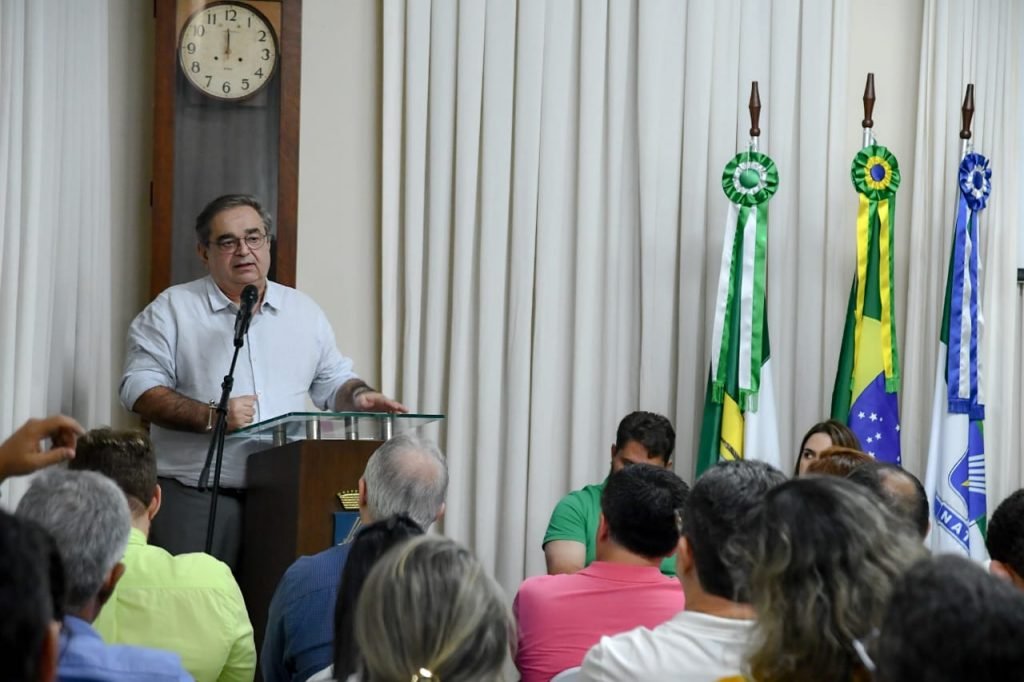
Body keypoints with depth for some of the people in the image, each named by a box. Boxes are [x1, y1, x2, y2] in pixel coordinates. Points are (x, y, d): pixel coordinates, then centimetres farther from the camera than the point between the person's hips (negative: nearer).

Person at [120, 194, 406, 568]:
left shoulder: (304, 311, 18)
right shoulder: (172, 310, 5)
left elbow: (333, 381, 25)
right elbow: (139, 388, -3)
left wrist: (359, 396, 2)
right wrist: (210, 417, -15)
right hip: (196, 496, -3)